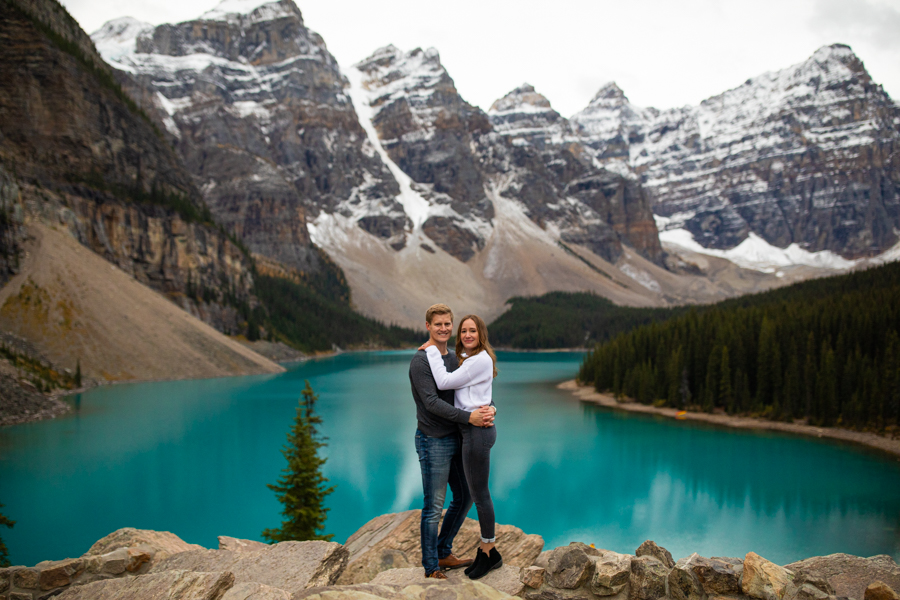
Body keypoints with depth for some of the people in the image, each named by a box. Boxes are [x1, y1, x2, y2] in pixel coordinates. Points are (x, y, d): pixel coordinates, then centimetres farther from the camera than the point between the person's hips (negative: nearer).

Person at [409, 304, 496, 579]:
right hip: (433, 442, -8)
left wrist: (488, 410, -10)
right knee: (434, 507, -2)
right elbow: (432, 403, -21)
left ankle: (443, 554, 33)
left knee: (464, 498, 17)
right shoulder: (420, 361, -14)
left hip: (455, 440, 9)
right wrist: (469, 417, -25)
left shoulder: (453, 358, 11)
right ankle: (431, 569, 11)